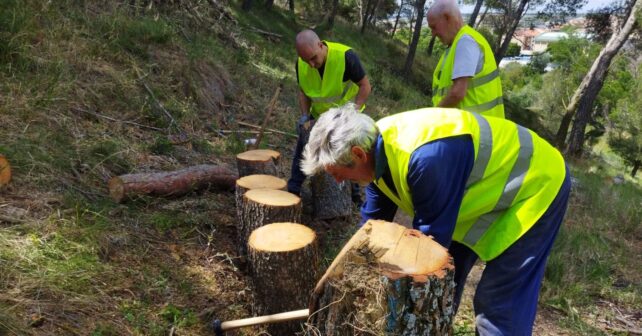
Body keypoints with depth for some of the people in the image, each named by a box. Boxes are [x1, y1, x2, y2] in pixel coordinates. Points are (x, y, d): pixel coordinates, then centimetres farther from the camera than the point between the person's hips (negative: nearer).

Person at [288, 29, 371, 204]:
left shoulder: (346, 56, -31)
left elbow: (365, 86, -21)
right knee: (303, 146, -1)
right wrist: (305, 116, -15)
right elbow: (303, 91, -2)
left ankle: (355, 193, 16)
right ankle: (293, 190, 10)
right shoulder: (301, 63, -18)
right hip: (318, 114, 3)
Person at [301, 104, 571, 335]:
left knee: (499, 304, -9)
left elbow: (431, 237, -27)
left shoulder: (426, 157, -40)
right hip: (488, 184, 8)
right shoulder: (378, 149, -11)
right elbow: (373, 220, 0)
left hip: (536, 185, -8)